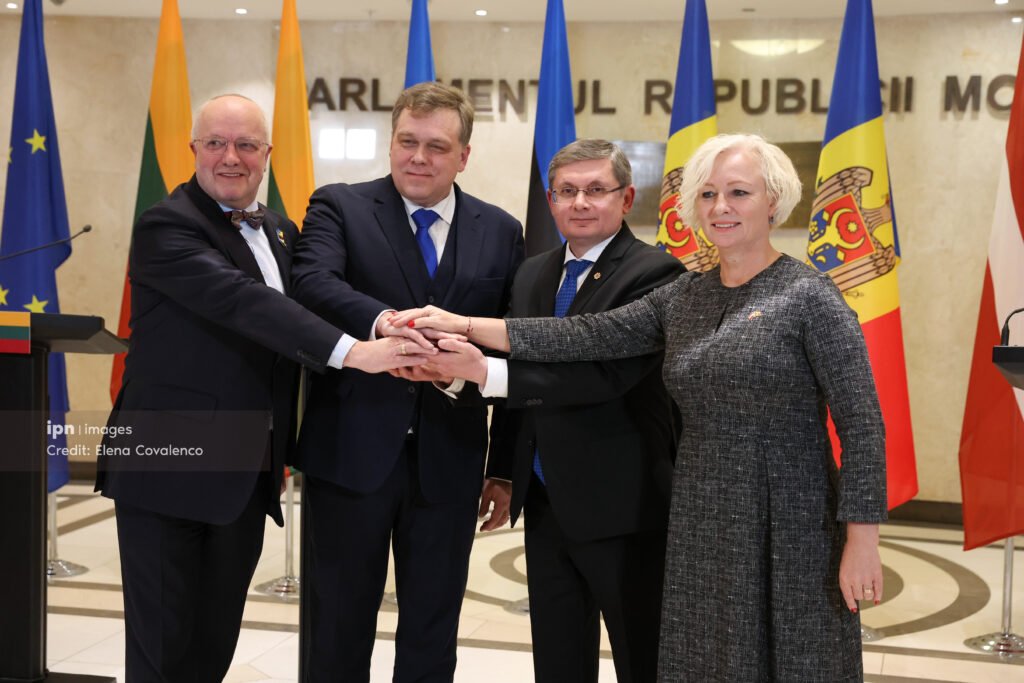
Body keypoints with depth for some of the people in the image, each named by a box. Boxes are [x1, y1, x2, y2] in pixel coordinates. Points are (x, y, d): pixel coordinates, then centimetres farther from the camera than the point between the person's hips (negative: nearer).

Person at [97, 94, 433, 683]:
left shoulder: (282, 232, 12)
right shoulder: (165, 227, -12)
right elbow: (241, 301, -27)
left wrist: (282, 450, 14)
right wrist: (352, 351, -36)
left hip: (249, 477, 7)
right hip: (171, 471, -6)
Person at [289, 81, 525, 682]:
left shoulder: (502, 233, 6)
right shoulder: (339, 207, 0)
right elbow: (314, 281, -20)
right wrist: (380, 320, -41)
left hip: (450, 460, 2)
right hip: (352, 451, -2)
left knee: (433, 634, 15)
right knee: (336, 628, 12)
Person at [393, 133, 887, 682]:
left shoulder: (808, 296, -8)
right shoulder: (682, 297, 8)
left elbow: (862, 425, -11)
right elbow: (588, 336, 0)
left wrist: (862, 541, -15)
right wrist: (465, 326, -8)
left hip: (788, 534, -5)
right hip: (700, 531, 5)